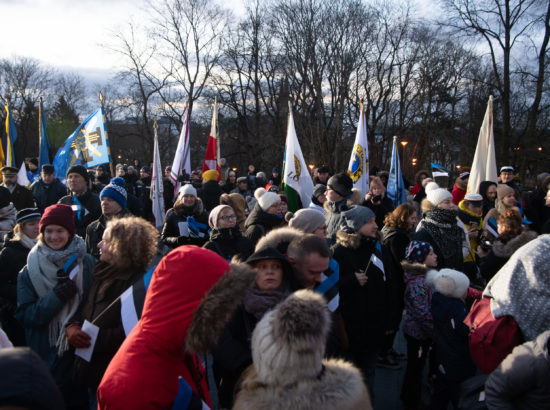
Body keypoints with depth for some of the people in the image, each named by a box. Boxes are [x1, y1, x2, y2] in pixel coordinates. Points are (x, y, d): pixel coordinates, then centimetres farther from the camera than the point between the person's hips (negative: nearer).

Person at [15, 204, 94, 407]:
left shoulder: (87, 263, -1)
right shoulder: (29, 272, 1)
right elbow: (24, 315, -5)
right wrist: (57, 296, -18)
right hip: (47, 356, 0)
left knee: (82, 398, 7)